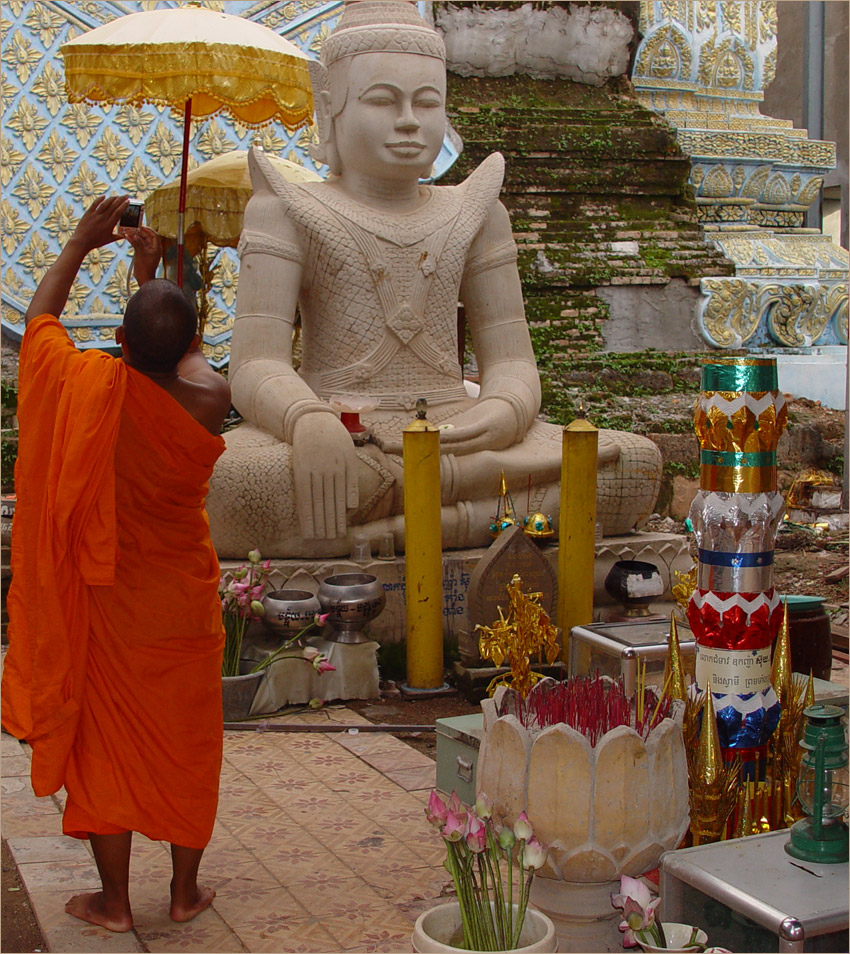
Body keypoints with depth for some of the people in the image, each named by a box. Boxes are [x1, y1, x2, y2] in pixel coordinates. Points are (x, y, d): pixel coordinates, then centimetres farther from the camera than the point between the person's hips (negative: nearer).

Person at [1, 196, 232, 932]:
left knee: (105, 743, 11)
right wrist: (154, 273, 17)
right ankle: (186, 890, 26)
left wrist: (81, 244, 12)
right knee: (187, 741, 14)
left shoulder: (89, 386, -18)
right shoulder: (209, 401, -15)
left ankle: (114, 900, 20)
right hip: (184, 605, 1)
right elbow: (183, 355, 10)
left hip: (106, 604, -1)